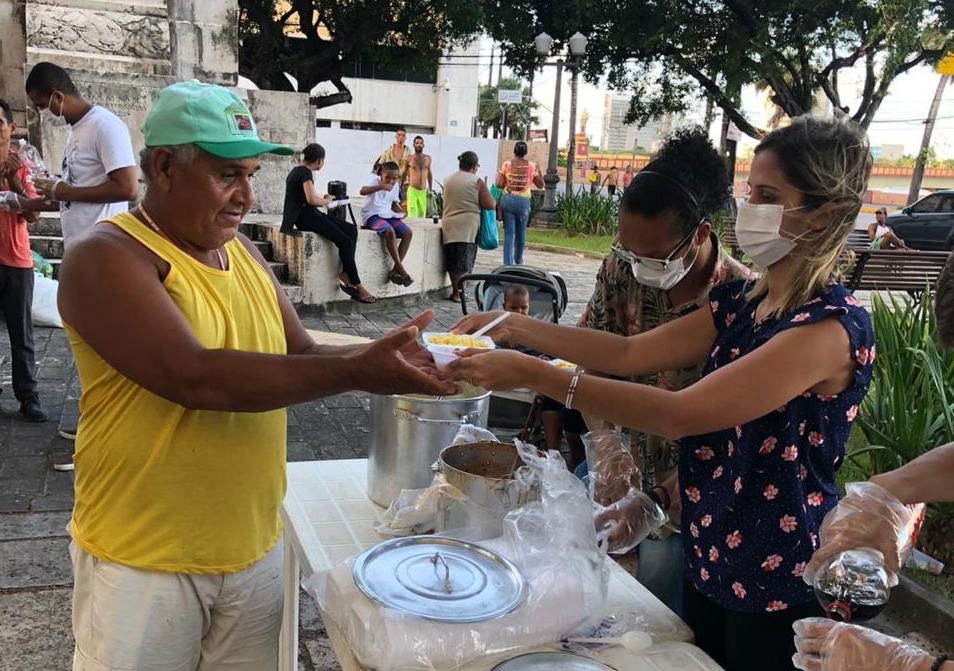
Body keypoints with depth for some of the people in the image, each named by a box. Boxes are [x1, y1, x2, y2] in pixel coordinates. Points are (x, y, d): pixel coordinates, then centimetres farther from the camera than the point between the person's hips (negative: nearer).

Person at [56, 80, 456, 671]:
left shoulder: (243, 252, 7)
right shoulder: (108, 258, -16)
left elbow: (301, 355, 8)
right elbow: (195, 376, -28)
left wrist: (381, 356, -12)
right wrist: (354, 373, -29)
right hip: (145, 561, -6)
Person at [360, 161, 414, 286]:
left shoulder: (395, 186, 11)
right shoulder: (375, 180, -9)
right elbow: (362, 191, -29)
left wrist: (400, 211, 2)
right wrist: (380, 187, -43)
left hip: (387, 215, 7)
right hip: (372, 215, -7)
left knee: (408, 233, -14)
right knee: (390, 231, -35)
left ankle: (394, 271, -15)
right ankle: (401, 269, -28)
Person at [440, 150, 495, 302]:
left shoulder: (448, 180, 12)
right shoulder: (477, 181, -5)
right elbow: (489, 204, -8)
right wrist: (494, 201, 13)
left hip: (448, 225, 5)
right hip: (467, 226, -5)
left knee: (451, 261, 10)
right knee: (464, 261, -2)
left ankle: (455, 291, 15)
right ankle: (458, 293, -2)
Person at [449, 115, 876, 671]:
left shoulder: (832, 327, -25)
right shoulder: (744, 300, 2)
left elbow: (679, 415, -31)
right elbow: (631, 354, 2)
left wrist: (531, 373, -32)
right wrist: (516, 328, -6)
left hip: (777, 585, -7)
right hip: (711, 559, 7)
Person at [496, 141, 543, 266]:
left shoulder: (506, 164, -3)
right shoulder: (531, 167, 1)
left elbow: (499, 184, -8)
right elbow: (540, 185, 10)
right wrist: (539, 170, 23)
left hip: (507, 200, -1)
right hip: (523, 202, 1)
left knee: (509, 233, 1)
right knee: (521, 232, 17)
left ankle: (508, 262, -8)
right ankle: (518, 260, 34)